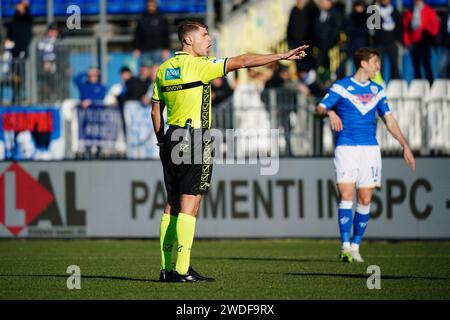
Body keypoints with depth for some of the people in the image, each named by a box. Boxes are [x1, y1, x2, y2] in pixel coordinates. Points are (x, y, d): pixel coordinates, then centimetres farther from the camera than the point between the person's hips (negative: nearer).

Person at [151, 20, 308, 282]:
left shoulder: (164, 69, 11)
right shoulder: (198, 65, -10)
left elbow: (156, 111, 14)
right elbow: (242, 62, -12)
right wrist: (282, 56, -11)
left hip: (171, 139, 8)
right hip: (194, 140, -8)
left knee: (173, 205, 9)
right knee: (190, 204, -7)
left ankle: (166, 268, 9)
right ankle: (183, 270, -10)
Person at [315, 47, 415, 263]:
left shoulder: (377, 90, 13)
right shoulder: (341, 87, -1)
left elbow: (388, 120, 18)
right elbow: (319, 108, -7)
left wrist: (405, 146, 13)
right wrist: (330, 112, -30)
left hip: (370, 148, 4)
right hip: (346, 147, -4)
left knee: (365, 200, 0)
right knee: (346, 195, -15)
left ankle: (355, 247, 10)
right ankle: (345, 246, -14)